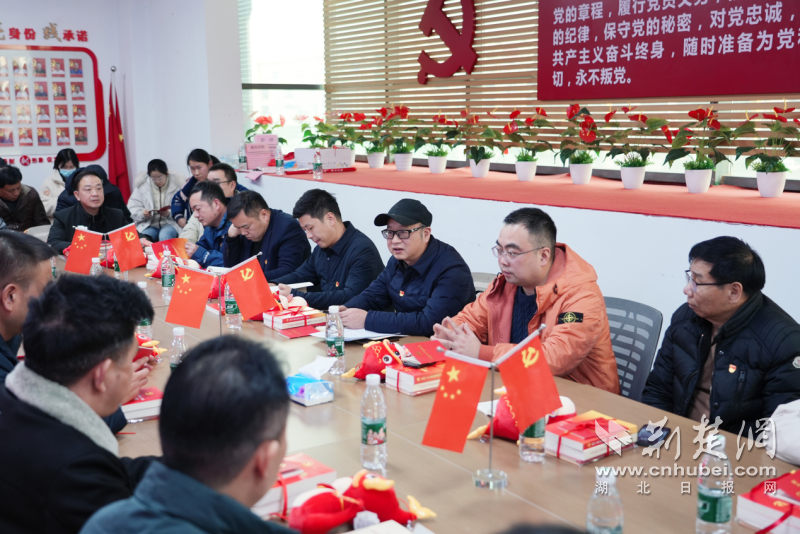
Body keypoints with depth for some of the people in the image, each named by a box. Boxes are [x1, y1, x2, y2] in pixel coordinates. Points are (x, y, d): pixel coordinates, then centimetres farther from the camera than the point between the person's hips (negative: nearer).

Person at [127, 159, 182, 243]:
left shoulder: (175, 186, 4)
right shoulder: (142, 186, 9)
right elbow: (133, 208, 5)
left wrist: (169, 214, -22)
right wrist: (142, 214, -15)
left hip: (169, 223, -1)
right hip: (148, 224, 1)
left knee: (164, 236, -34)